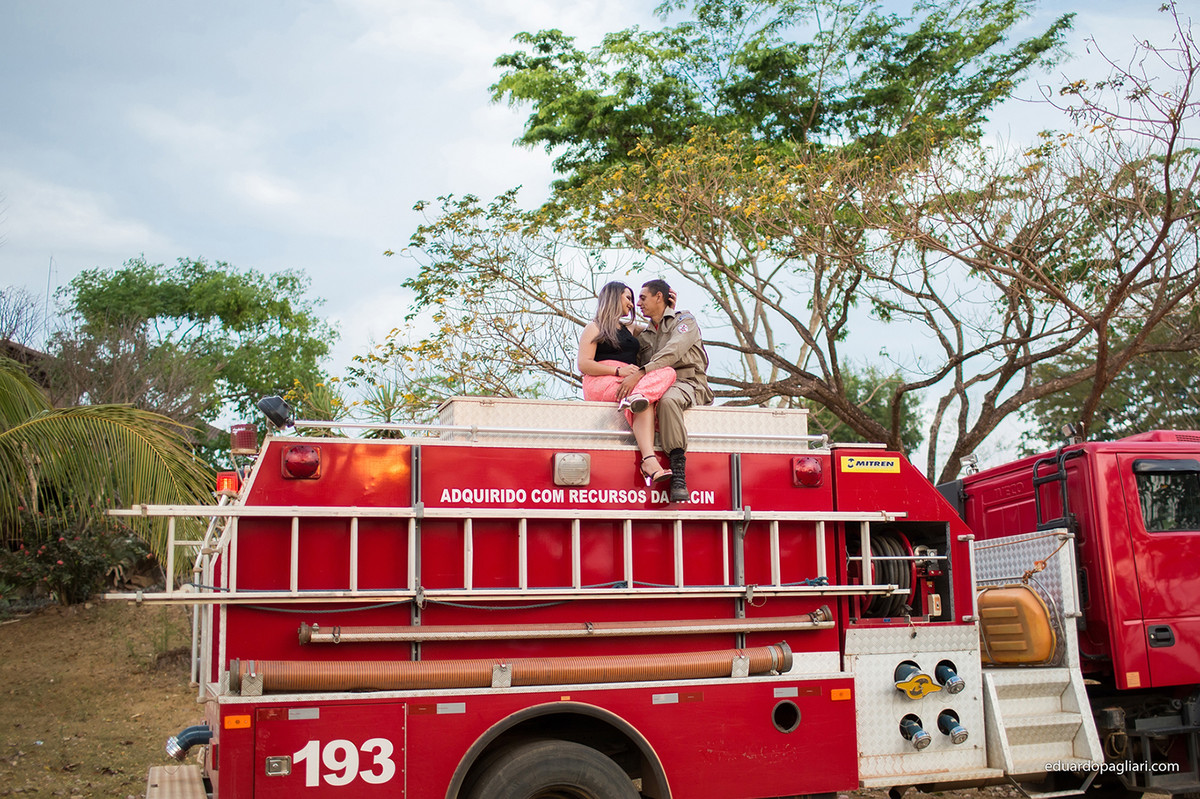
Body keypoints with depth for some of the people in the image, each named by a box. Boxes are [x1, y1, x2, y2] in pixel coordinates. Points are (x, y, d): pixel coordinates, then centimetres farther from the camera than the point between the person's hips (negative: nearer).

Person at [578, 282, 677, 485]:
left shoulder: (630, 328, 32)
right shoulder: (594, 328, 12)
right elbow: (583, 364, -3)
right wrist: (618, 371, -14)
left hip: (629, 381, 5)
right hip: (600, 382, -5)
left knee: (668, 372, -29)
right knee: (644, 402, -35)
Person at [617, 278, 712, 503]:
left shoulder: (684, 320, 6)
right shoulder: (644, 336, 27)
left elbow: (672, 353, -14)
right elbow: (637, 365, 19)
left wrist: (639, 374, -27)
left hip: (688, 382, -6)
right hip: (657, 386, 6)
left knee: (668, 399, -40)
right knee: (635, 399, -29)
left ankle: (678, 474, -45)